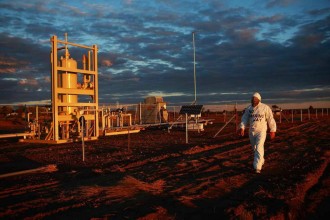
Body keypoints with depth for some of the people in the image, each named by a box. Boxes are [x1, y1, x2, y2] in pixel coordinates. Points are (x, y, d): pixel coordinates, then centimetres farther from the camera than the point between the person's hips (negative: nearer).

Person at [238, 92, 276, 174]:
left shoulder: (265, 108, -7)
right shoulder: (248, 108, 3)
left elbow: (270, 119, -2)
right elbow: (244, 119, 0)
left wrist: (272, 130, -1)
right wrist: (242, 128, -14)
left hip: (261, 131, -5)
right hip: (251, 132, 5)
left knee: (259, 148, -16)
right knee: (255, 148, 18)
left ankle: (257, 167, -16)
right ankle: (261, 160, 44)